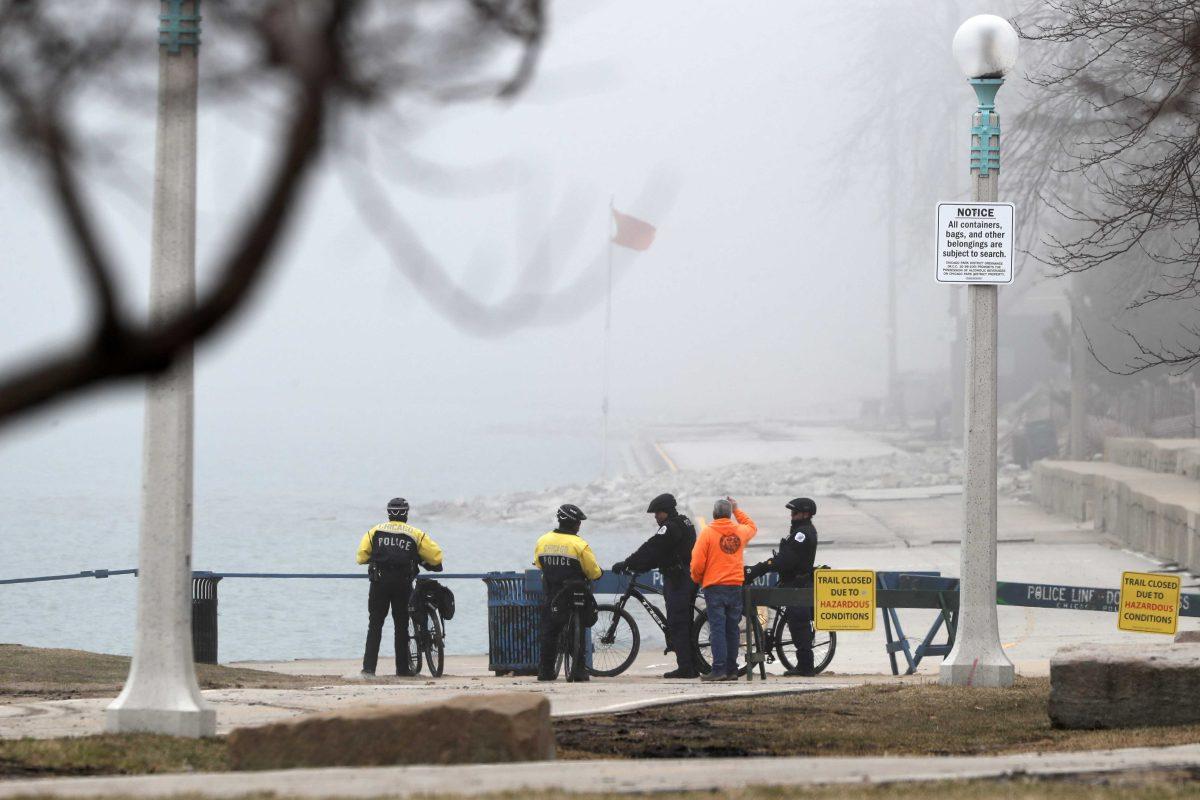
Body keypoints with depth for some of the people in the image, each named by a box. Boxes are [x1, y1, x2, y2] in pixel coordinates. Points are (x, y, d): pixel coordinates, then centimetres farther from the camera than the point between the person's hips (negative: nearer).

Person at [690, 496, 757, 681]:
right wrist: (737, 510, 36)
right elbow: (752, 527, 31)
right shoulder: (740, 531, 5)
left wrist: (697, 579, 10)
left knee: (717, 629, -5)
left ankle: (719, 669, -12)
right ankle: (731, 670, 11)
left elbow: (697, 562, -9)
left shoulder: (707, 532, -8)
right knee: (732, 630, 9)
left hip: (714, 587, -4)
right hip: (736, 586, 4)